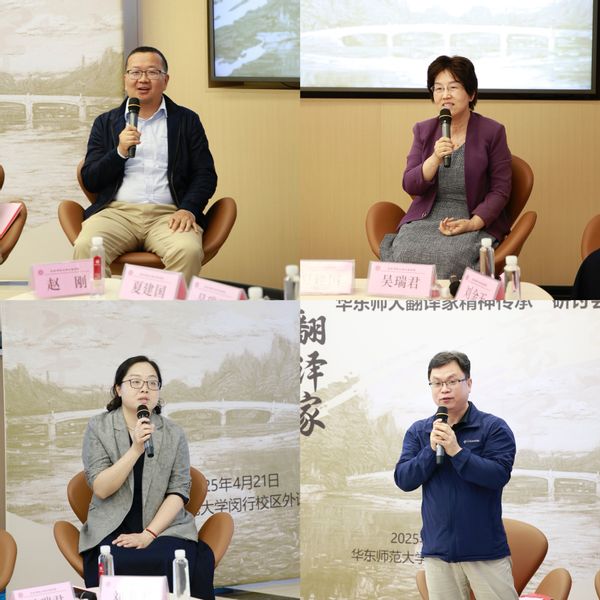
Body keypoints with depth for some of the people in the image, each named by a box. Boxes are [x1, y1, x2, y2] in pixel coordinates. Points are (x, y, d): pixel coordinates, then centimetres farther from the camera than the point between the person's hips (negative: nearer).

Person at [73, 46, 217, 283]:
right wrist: (120, 152, -7)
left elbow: (206, 175, 9)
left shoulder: (187, 121, 15)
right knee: (85, 246, -32)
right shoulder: (106, 123, 17)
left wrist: (188, 209, -10)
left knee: (188, 251, -34)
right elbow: (89, 181, 11)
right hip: (117, 211, 1)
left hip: (168, 214, -1)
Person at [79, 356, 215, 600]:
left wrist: (148, 534, -13)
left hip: (164, 526, 1)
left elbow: (179, 492, 1)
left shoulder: (174, 433, 7)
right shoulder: (98, 427, 2)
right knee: (113, 567, -34)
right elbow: (101, 489, -7)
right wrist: (135, 450, -19)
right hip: (112, 529, -1)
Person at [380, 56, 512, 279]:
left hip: (476, 223, -3)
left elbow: (500, 190, -1)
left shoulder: (492, 132, 1)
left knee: (449, 257, -34)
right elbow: (410, 186, 3)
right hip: (426, 219, 3)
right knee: (405, 253, -29)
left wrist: (472, 223, -15)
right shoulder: (423, 131, 11)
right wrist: (435, 159, -15)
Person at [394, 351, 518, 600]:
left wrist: (456, 451, -23)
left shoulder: (494, 427, -3)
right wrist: (431, 449, -15)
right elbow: (403, 480, 0)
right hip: (438, 551, 3)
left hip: (487, 551, -3)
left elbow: (499, 475, -14)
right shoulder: (418, 432, 8)